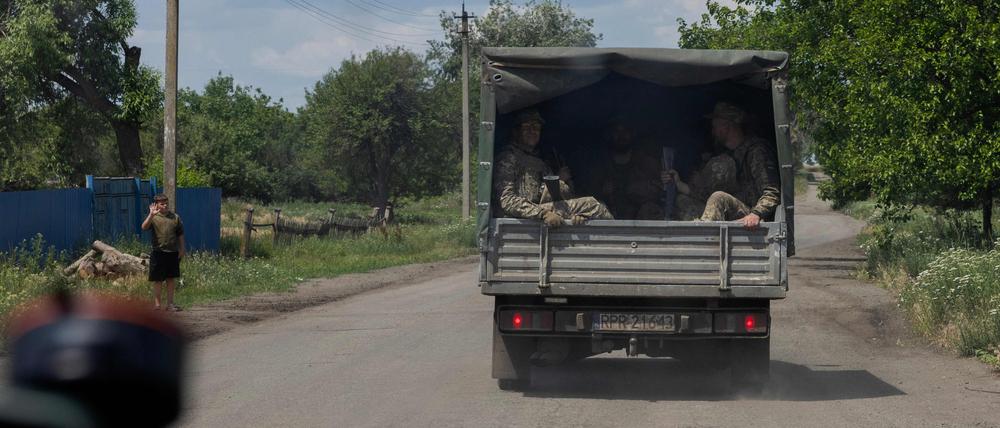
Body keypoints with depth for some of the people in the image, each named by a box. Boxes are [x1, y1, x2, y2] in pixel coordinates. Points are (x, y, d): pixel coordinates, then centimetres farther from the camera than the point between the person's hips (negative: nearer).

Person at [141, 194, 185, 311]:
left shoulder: (175, 217, 8)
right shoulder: (153, 217, -3)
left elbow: (180, 234, 14)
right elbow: (144, 227, -22)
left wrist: (182, 250, 11)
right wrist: (151, 215, -33)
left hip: (172, 253, 4)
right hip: (159, 252, -4)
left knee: (171, 279, 11)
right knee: (157, 280, 1)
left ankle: (170, 303, 18)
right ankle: (156, 305, 7)